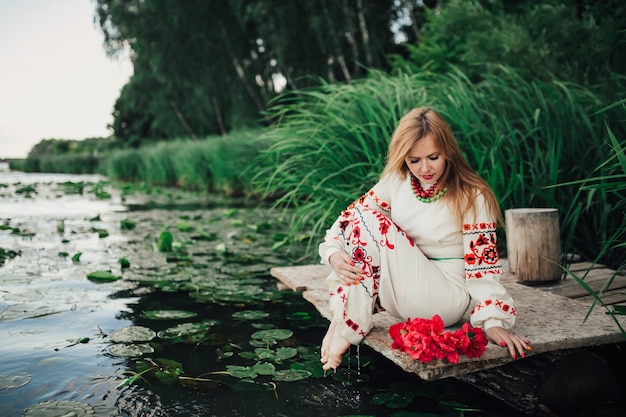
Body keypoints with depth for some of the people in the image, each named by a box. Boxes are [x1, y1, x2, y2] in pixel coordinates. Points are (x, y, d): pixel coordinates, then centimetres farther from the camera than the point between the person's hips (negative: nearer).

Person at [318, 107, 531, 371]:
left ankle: (349, 328, -16)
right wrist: (334, 253, -18)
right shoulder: (396, 181, -1)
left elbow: (482, 264, -13)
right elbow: (349, 216, 1)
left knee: (371, 221, -23)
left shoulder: (471, 197, -12)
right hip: (402, 292, 5)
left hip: (446, 297, -5)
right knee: (359, 217, -15)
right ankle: (341, 320, -15)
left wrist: (494, 321, -22)